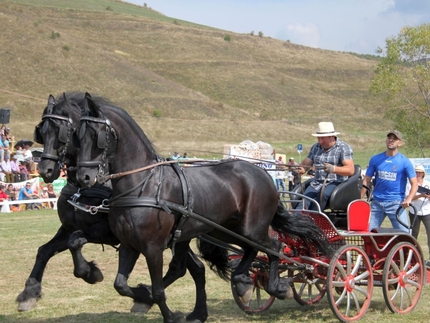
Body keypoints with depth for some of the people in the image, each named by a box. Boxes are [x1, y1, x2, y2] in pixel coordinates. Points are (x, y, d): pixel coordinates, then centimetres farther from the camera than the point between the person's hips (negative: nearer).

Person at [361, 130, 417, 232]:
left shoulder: (405, 162, -1)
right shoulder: (375, 159, 7)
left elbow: (414, 184, -4)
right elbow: (366, 181, 9)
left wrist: (408, 199, -21)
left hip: (396, 203, -3)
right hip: (377, 202, 3)